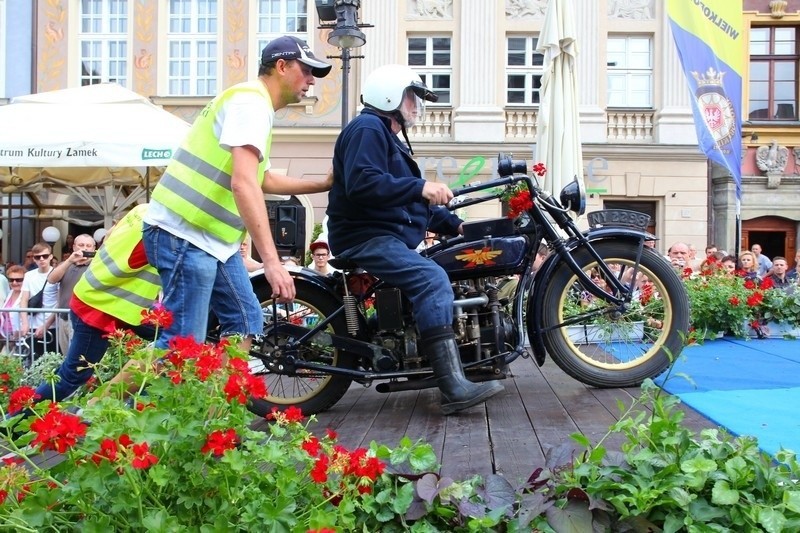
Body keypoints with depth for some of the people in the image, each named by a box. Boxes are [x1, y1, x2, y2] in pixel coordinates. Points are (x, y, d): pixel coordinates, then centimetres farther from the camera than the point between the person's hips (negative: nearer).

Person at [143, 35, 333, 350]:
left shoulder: (255, 105, 20)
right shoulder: (252, 102, -13)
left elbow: (264, 180, 31)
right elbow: (243, 183, -26)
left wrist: (322, 185, 30)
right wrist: (271, 262, -31)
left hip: (212, 238, 11)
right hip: (185, 236, -11)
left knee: (246, 322, 13)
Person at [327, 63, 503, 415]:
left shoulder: (390, 138, 27)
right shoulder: (368, 128, -6)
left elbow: (409, 201, 25)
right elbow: (361, 184, -24)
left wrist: (454, 224, 15)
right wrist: (420, 187, -26)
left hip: (391, 237, 12)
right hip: (366, 237, -12)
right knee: (432, 279, -29)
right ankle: (453, 388, -37)